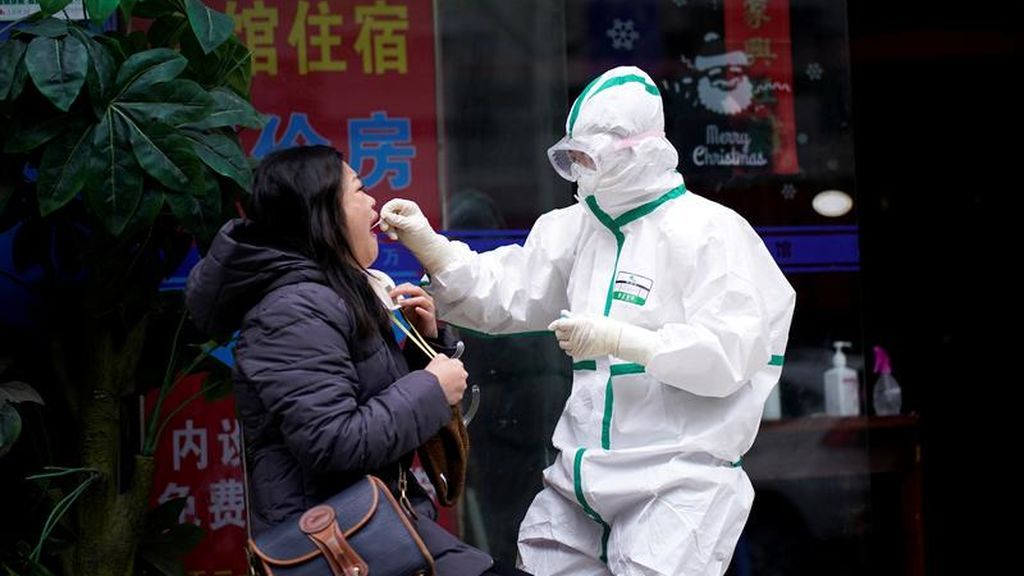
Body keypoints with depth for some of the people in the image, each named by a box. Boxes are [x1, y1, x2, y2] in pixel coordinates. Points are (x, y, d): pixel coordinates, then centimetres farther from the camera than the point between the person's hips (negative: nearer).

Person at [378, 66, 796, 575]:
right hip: (584, 472, 7)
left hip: (679, 477, -7)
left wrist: (618, 339, -24)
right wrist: (424, 242, -8)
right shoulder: (578, 227, 11)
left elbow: (729, 353, -18)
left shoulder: (710, 231, -9)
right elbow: (503, 294, 5)